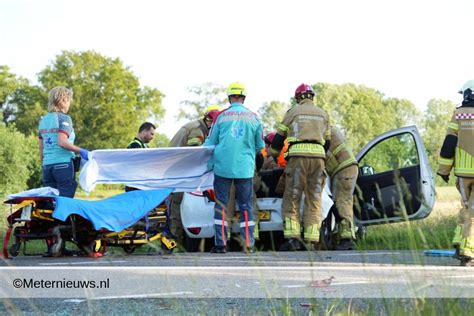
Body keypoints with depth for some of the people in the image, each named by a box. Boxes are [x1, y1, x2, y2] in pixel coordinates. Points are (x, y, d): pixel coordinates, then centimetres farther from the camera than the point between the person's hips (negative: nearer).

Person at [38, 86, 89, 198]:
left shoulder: (43, 120, 15)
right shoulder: (64, 119, -5)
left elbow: (41, 147, 17)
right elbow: (62, 142, -18)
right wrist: (81, 151, -11)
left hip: (47, 165, 7)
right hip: (63, 164, -7)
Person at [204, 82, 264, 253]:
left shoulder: (221, 116, 1)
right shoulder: (253, 118, 4)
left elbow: (210, 143, 8)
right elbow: (260, 146, 13)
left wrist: (209, 163, 23)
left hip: (222, 167, -1)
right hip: (245, 168, 1)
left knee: (221, 205, 4)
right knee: (246, 206, 7)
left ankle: (220, 243, 1)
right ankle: (249, 244, 5)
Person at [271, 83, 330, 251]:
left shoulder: (293, 112, 9)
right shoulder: (323, 114, 19)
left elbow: (279, 137, 12)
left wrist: (273, 155, 29)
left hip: (298, 156, -3)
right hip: (318, 156, 3)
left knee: (291, 199, 1)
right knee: (314, 201, 6)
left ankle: (292, 238, -11)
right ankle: (312, 241, -1)